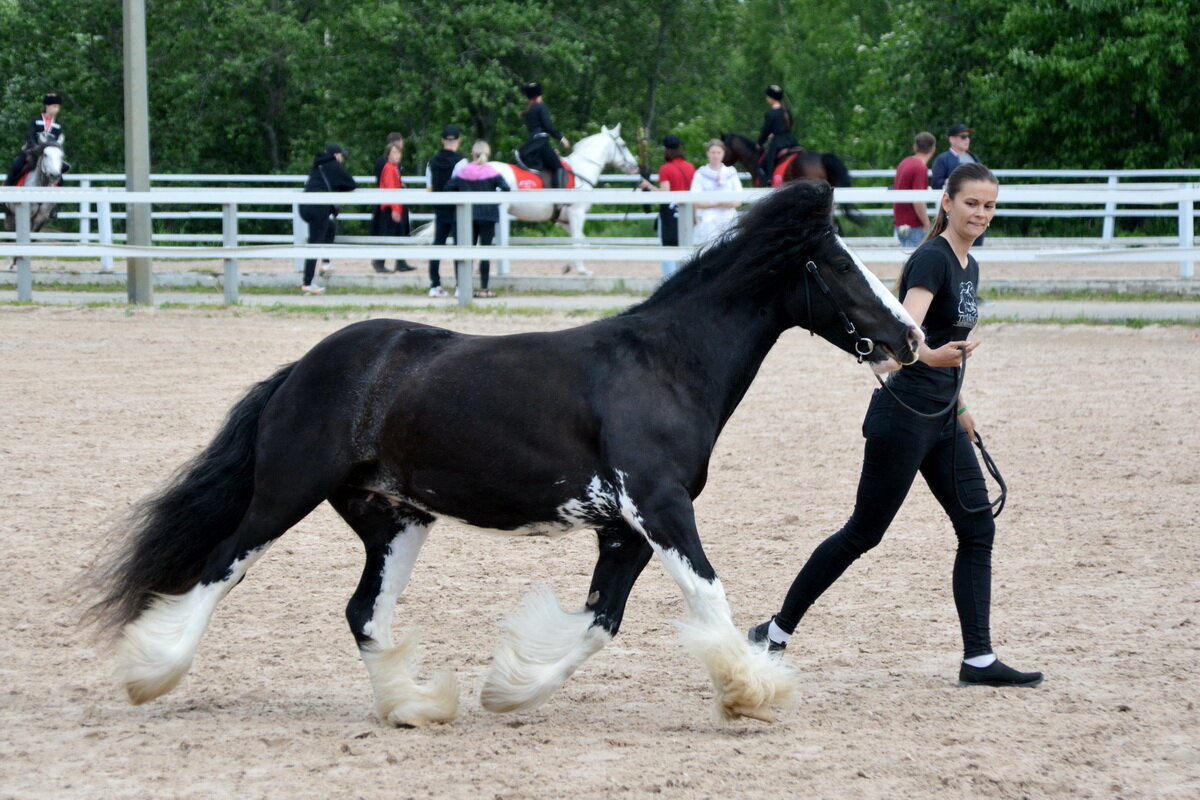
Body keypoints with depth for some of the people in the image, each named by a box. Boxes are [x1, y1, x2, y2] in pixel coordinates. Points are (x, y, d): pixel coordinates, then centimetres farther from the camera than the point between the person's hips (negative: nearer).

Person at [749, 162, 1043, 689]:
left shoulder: (969, 267, 13)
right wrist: (931, 356, -52)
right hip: (903, 416, -9)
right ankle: (777, 630, 12)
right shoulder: (932, 259, -15)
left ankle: (978, 661, 2)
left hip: (941, 421, 9)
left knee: (978, 530, 1)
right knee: (863, 533, -1)